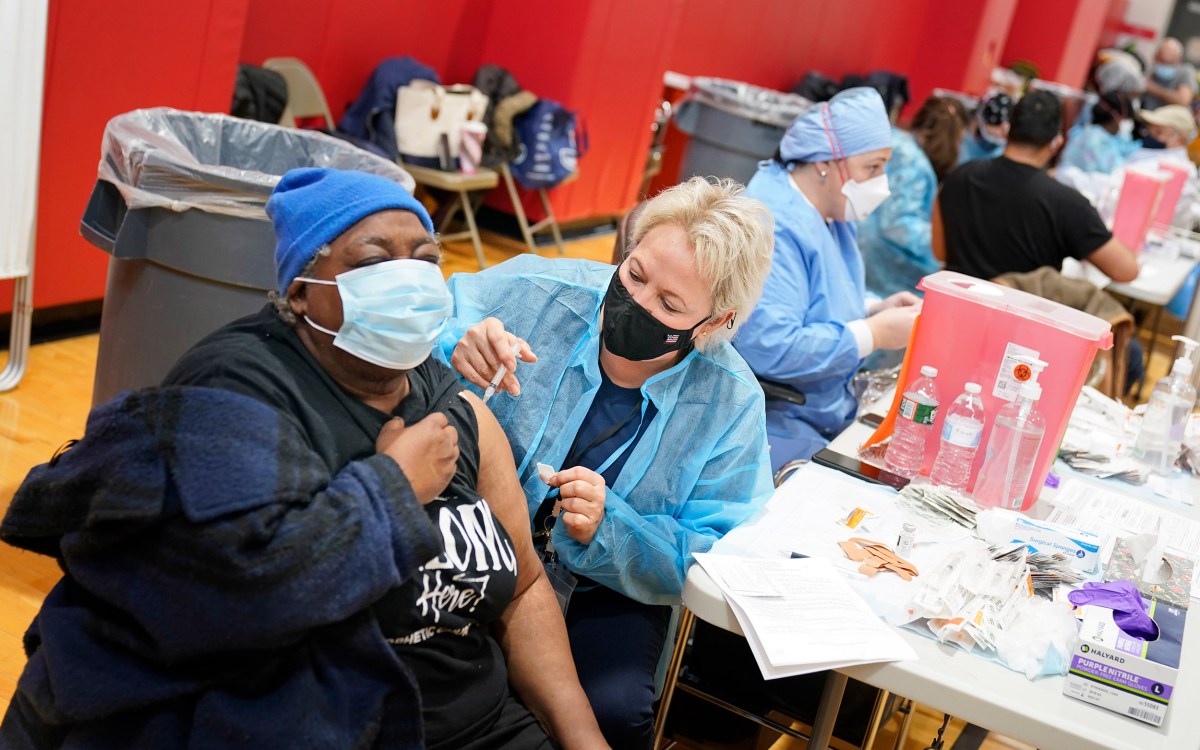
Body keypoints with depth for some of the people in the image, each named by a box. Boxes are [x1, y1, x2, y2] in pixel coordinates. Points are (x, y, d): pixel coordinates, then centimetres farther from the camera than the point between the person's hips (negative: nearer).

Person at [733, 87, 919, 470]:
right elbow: (769, 349, -31)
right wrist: (876, 334, -21)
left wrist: (875, 311, 3)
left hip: (825, 416, 10)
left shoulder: (832, 216, 9)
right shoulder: (774, 227, -22)